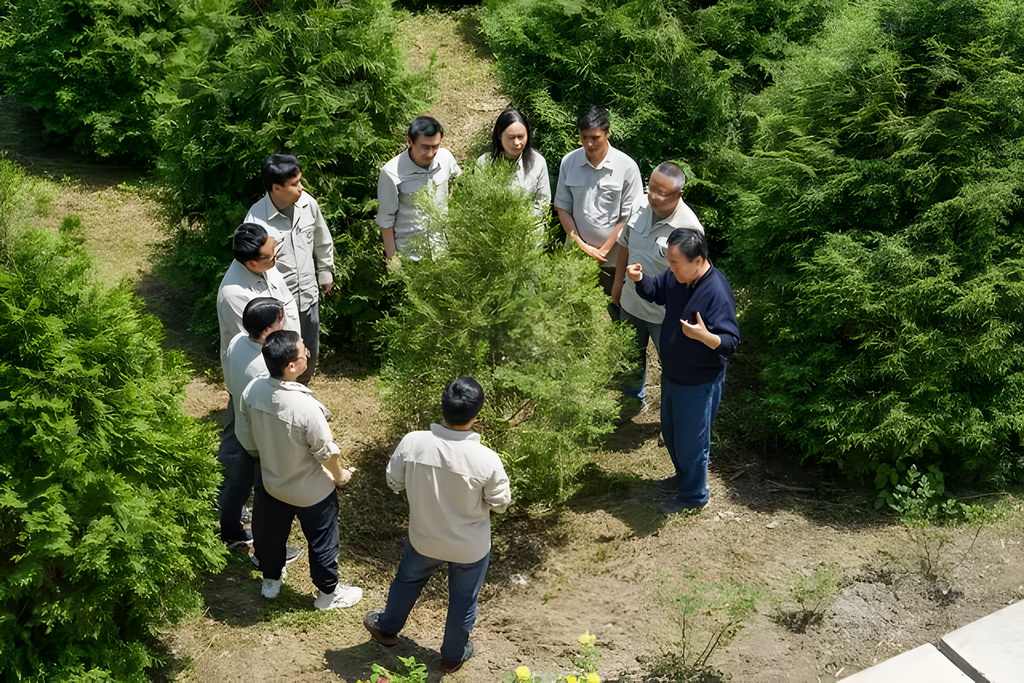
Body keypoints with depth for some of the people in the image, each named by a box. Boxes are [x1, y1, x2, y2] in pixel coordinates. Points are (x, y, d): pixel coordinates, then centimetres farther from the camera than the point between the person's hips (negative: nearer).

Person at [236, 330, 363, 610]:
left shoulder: (252, 390, -21)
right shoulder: (305, 407, -39)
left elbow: (245, 437, -4)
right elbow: (326, 452, -24)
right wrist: (340, 476, -3)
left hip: (271, 481, 5)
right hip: (311, 491, -5)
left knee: (271, 533, 29)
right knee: (321, 541, 20)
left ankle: (270, 580, 54)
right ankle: (328, 593, 41)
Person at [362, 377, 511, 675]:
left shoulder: (412, 443, -25)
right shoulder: (486, 460, -32)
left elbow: (394, 482, -8)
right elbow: (500, 503, -14)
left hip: (423, 538, 2)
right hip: (470, 547, -2)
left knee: (407, 581, 32)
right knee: (462, 602, 25)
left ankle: (387, 628, 57)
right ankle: (452, 656, 48)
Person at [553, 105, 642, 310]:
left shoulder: (627, 167, -13)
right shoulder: (568, 162, -6)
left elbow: (628, 216, -9)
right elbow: (562, 208, 0)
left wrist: (604, 250, -10)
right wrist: (581, 245, -8)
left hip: (613, 256, -2)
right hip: (577, 253, 2)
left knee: (616, 312, 9)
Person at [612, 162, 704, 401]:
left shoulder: (689, 228, -29)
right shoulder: (641, 205, -12)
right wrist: (618, 281, 13)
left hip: (663, 312, -6)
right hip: (631, 301, 6)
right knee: (633, 355, 29)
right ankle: (634, 395, 53)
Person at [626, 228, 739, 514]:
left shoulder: (717, 292, -31)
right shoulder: (677, 276, -7)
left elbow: (730, 342, -31)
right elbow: (656, 291, 13)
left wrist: (704, 336, -51)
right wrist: (639, 279, -9)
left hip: (699, 383, -8)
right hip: (672, 373, 9)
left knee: (691, 441, 10)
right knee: (670, 432, 26)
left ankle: (694, 496, 32)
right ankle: (684, 476, 51)